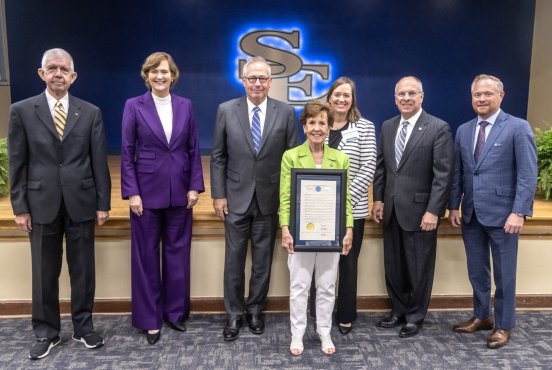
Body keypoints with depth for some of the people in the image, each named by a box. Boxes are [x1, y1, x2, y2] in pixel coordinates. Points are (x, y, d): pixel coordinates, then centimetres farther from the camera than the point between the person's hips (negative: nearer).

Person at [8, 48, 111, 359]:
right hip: (42, 204, 0)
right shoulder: (22, 110, 2)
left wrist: (103, 202, -1)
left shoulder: (91, 112, 3)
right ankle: (47, 332, 27)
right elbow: (18, 163, 2)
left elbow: (99, 161, 2)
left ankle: (84, 326, 27)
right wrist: (20, 207, -2)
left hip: (81, 202, 0)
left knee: (83, 269, 9)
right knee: (44, 273, 10)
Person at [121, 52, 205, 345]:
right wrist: (132, 192, -9)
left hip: (179, 191, 2)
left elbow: (194, 149, 5)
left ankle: (175, 311, 27)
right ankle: (150, 318, 22)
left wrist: (195, 186, -1)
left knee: (178, 252, 10)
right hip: (147, 190, -2)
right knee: (146, 255, 7)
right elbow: (126, 153, -3)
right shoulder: (134, 106, -2)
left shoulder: (185, 105, 5)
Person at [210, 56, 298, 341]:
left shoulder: (286, 112, -1)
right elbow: (218, 157, 2)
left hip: (270, 199, 0)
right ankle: (234, 314, 24)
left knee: (263, 260, 11)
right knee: (234, 259, 7)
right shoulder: (226, 110, 0)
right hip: (236, 198, 0)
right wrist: (218, 194, -2)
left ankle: (255, 309, 30)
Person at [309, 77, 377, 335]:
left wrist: (346, 198, -14)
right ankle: (318, 314, 23)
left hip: (352, 207, -2)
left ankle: (346, 317, 25)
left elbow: (368, 167, -5)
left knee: (348, 262, 9)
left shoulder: (364, 127, 0)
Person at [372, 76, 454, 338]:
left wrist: (433, 210, -16)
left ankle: (415, 317, 26)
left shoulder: (439, 128, -8)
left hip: (419, 210, -5)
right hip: (391, 209, 5)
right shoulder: (388, 127, 10)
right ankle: (398, 311, 32)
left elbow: (443, 174, -11)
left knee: (418, 268, 8)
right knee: (393, 265, 14)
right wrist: (378, 199, 6)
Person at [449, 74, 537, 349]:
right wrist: (454, 206, 6)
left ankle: (504, 325, 25)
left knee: (504, 274, 8)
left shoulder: (518, 128, -6)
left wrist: (519, 212, -17)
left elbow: (528, 174, -11)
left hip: (502, 214, -5)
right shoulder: (463, 131, 9)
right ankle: (481, 316, 33)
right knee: (476, 271, 15)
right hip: (471, 214, 5)